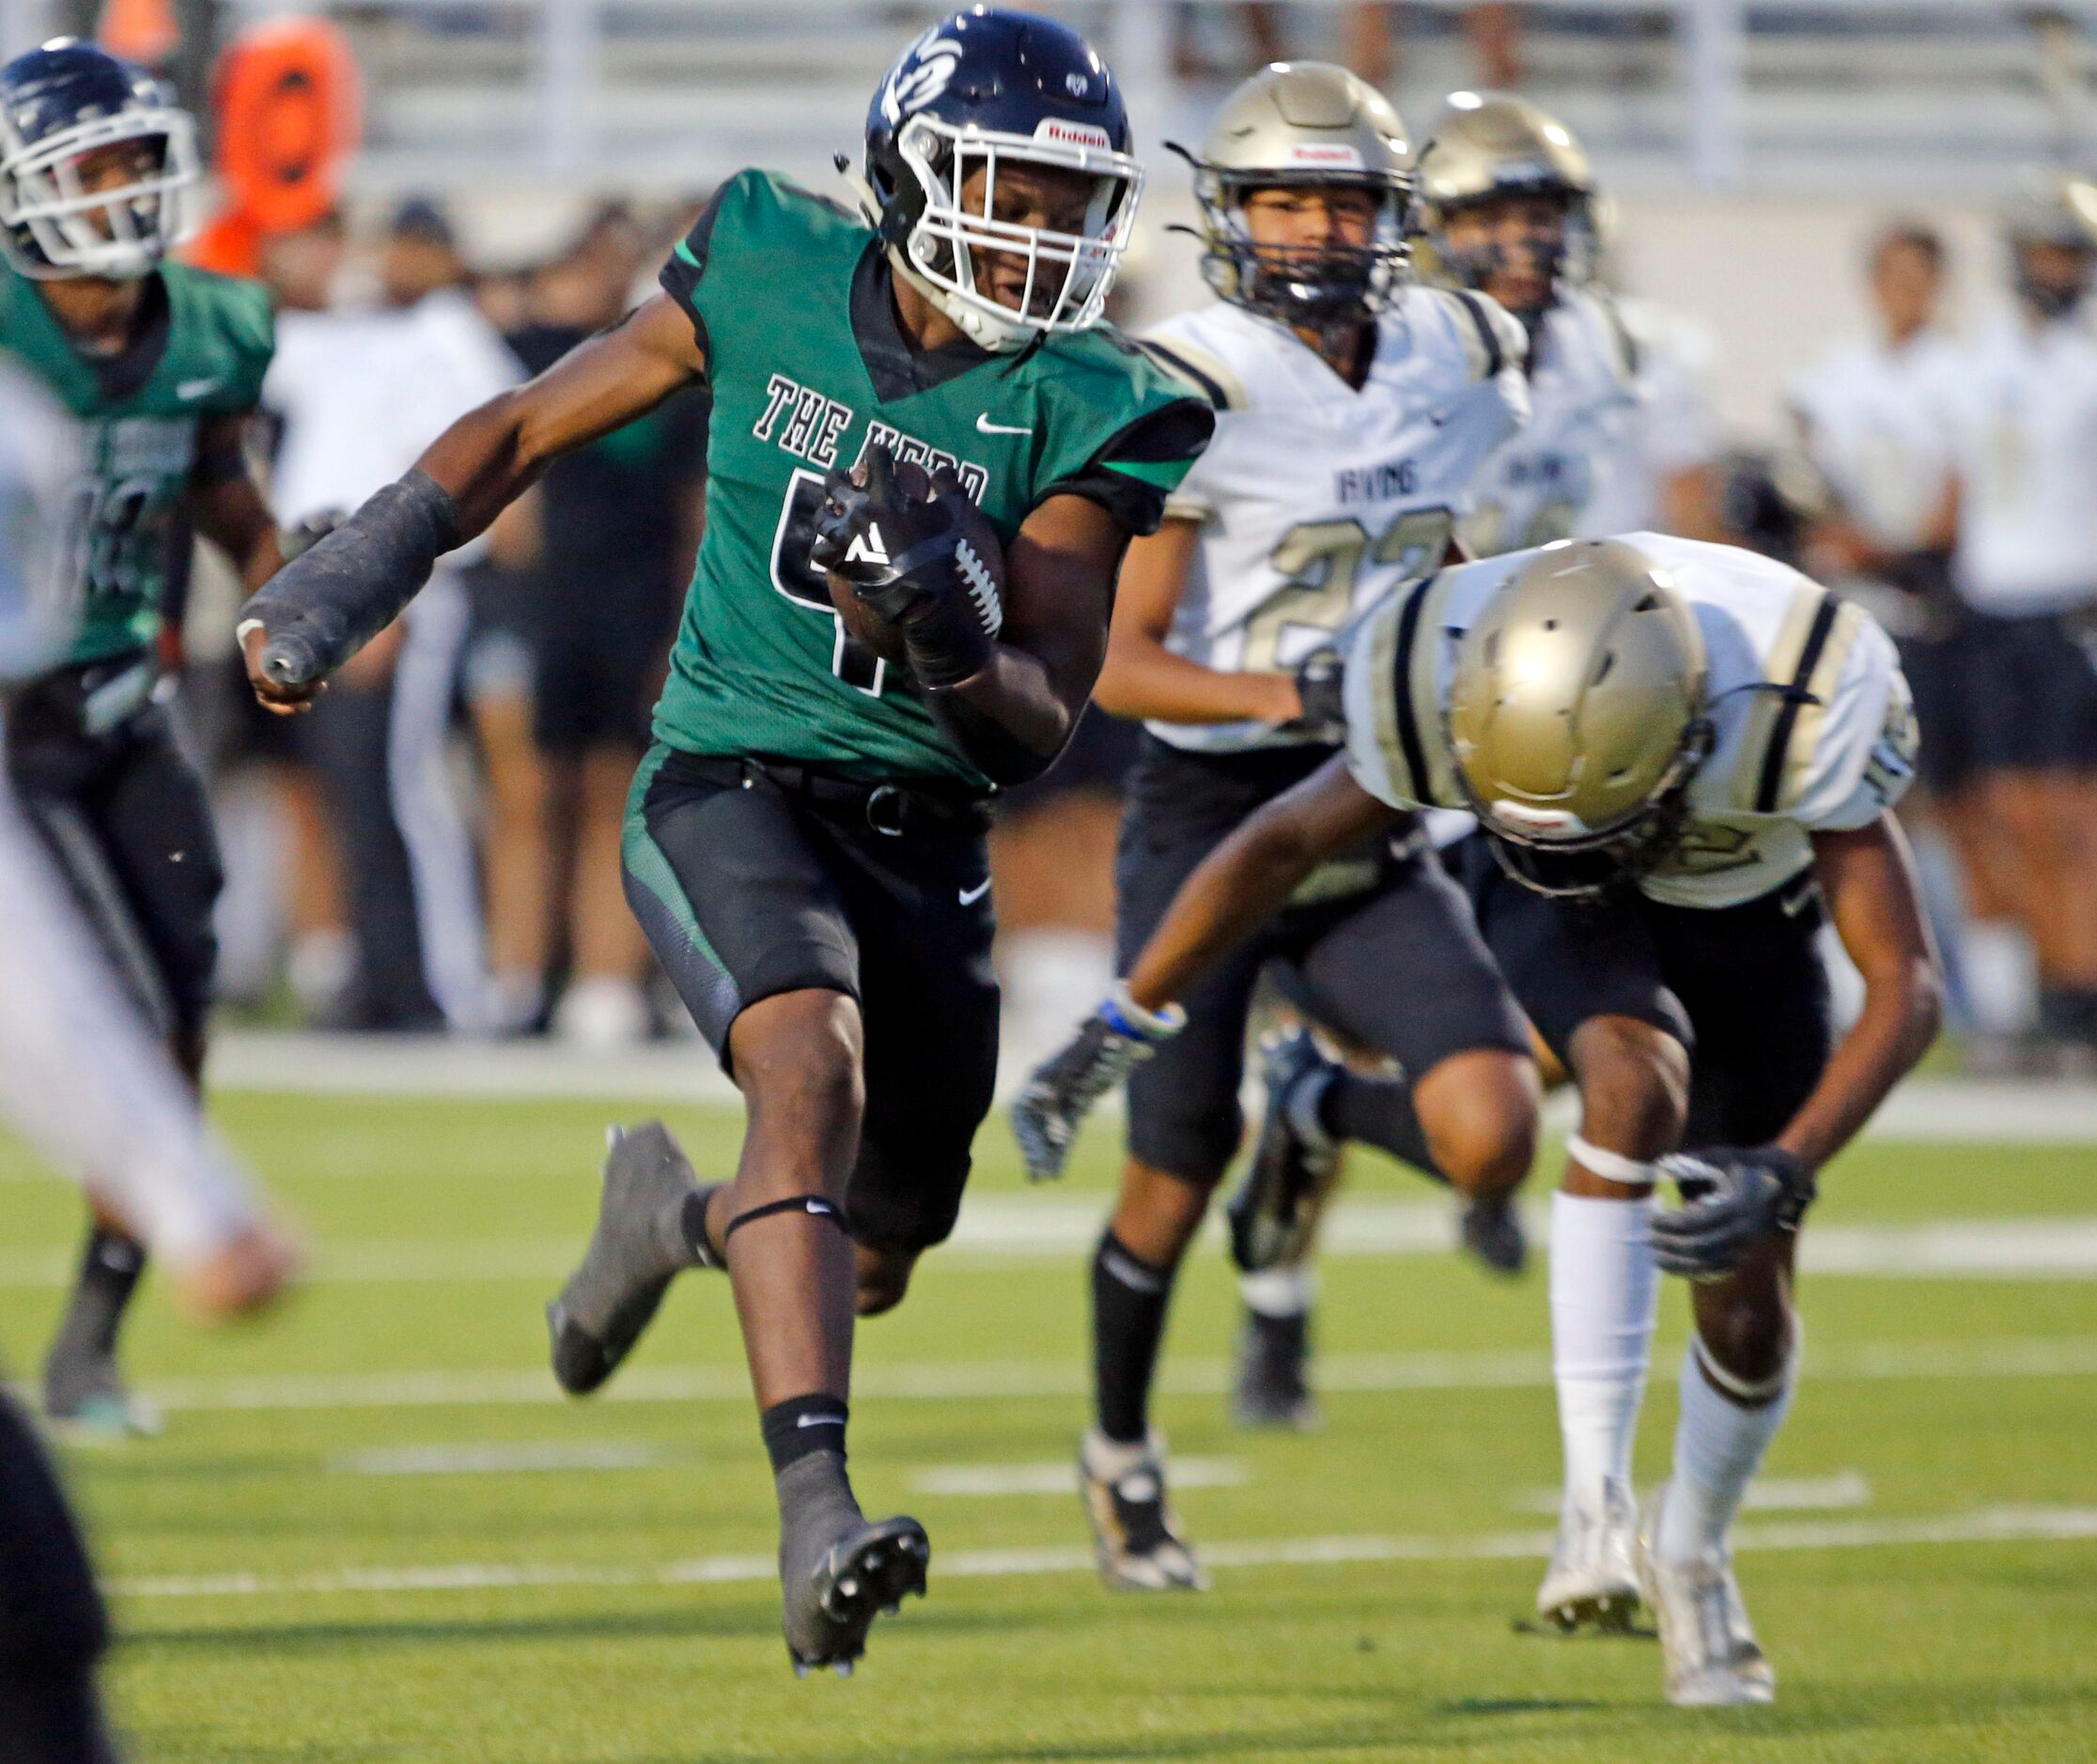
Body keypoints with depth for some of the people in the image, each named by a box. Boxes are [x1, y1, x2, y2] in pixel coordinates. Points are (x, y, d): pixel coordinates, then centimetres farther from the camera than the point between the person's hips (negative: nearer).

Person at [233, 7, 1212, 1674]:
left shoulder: (1083, 410, -4)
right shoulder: (770, 274, -4)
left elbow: (1044, 723, -6)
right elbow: (526, 433, 10)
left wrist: (960, 645, -27)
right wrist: (349, 579, 6)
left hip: (922, 832, 3)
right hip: (731, 781, -3)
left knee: (870, 1264, 12)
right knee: (814, 1061, -32)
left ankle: (672, 1210, 48)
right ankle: (818, 1517, -42)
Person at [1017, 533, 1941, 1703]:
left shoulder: (1801, 715, -41)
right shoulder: (1450, 695, -35)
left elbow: (1908, 989, -35)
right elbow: (1280, 846, -17)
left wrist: (1784, 1171, -48)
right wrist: (1122, 1030, -8)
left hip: (1748, 915, 1)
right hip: (1562, 911, -1)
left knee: (1748, 1308, 0)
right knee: (1637, 1087, -34)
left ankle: (1693, 1558, 30)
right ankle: (1596, 1498, -31)